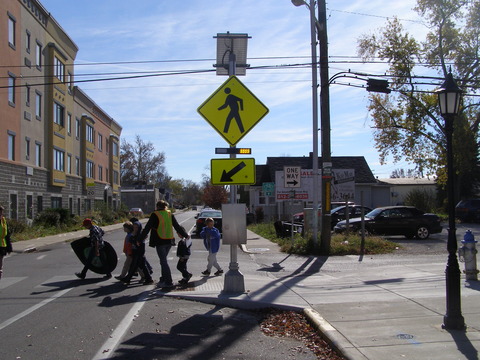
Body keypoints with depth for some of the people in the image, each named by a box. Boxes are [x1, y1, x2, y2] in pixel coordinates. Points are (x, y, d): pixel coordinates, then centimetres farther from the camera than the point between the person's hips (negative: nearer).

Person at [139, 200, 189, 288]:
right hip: (169, 241, 5)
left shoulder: (155, 215, -7)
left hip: (160, 242, -5)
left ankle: (168, 282, -2)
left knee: (163, 261, -1)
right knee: (164, 260, 18)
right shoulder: (170, 214, 7)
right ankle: (163, 279, 22)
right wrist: (186, 235, 23)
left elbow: (147, 228, -5)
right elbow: (177, 227, 11)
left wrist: (141, 239, 3)